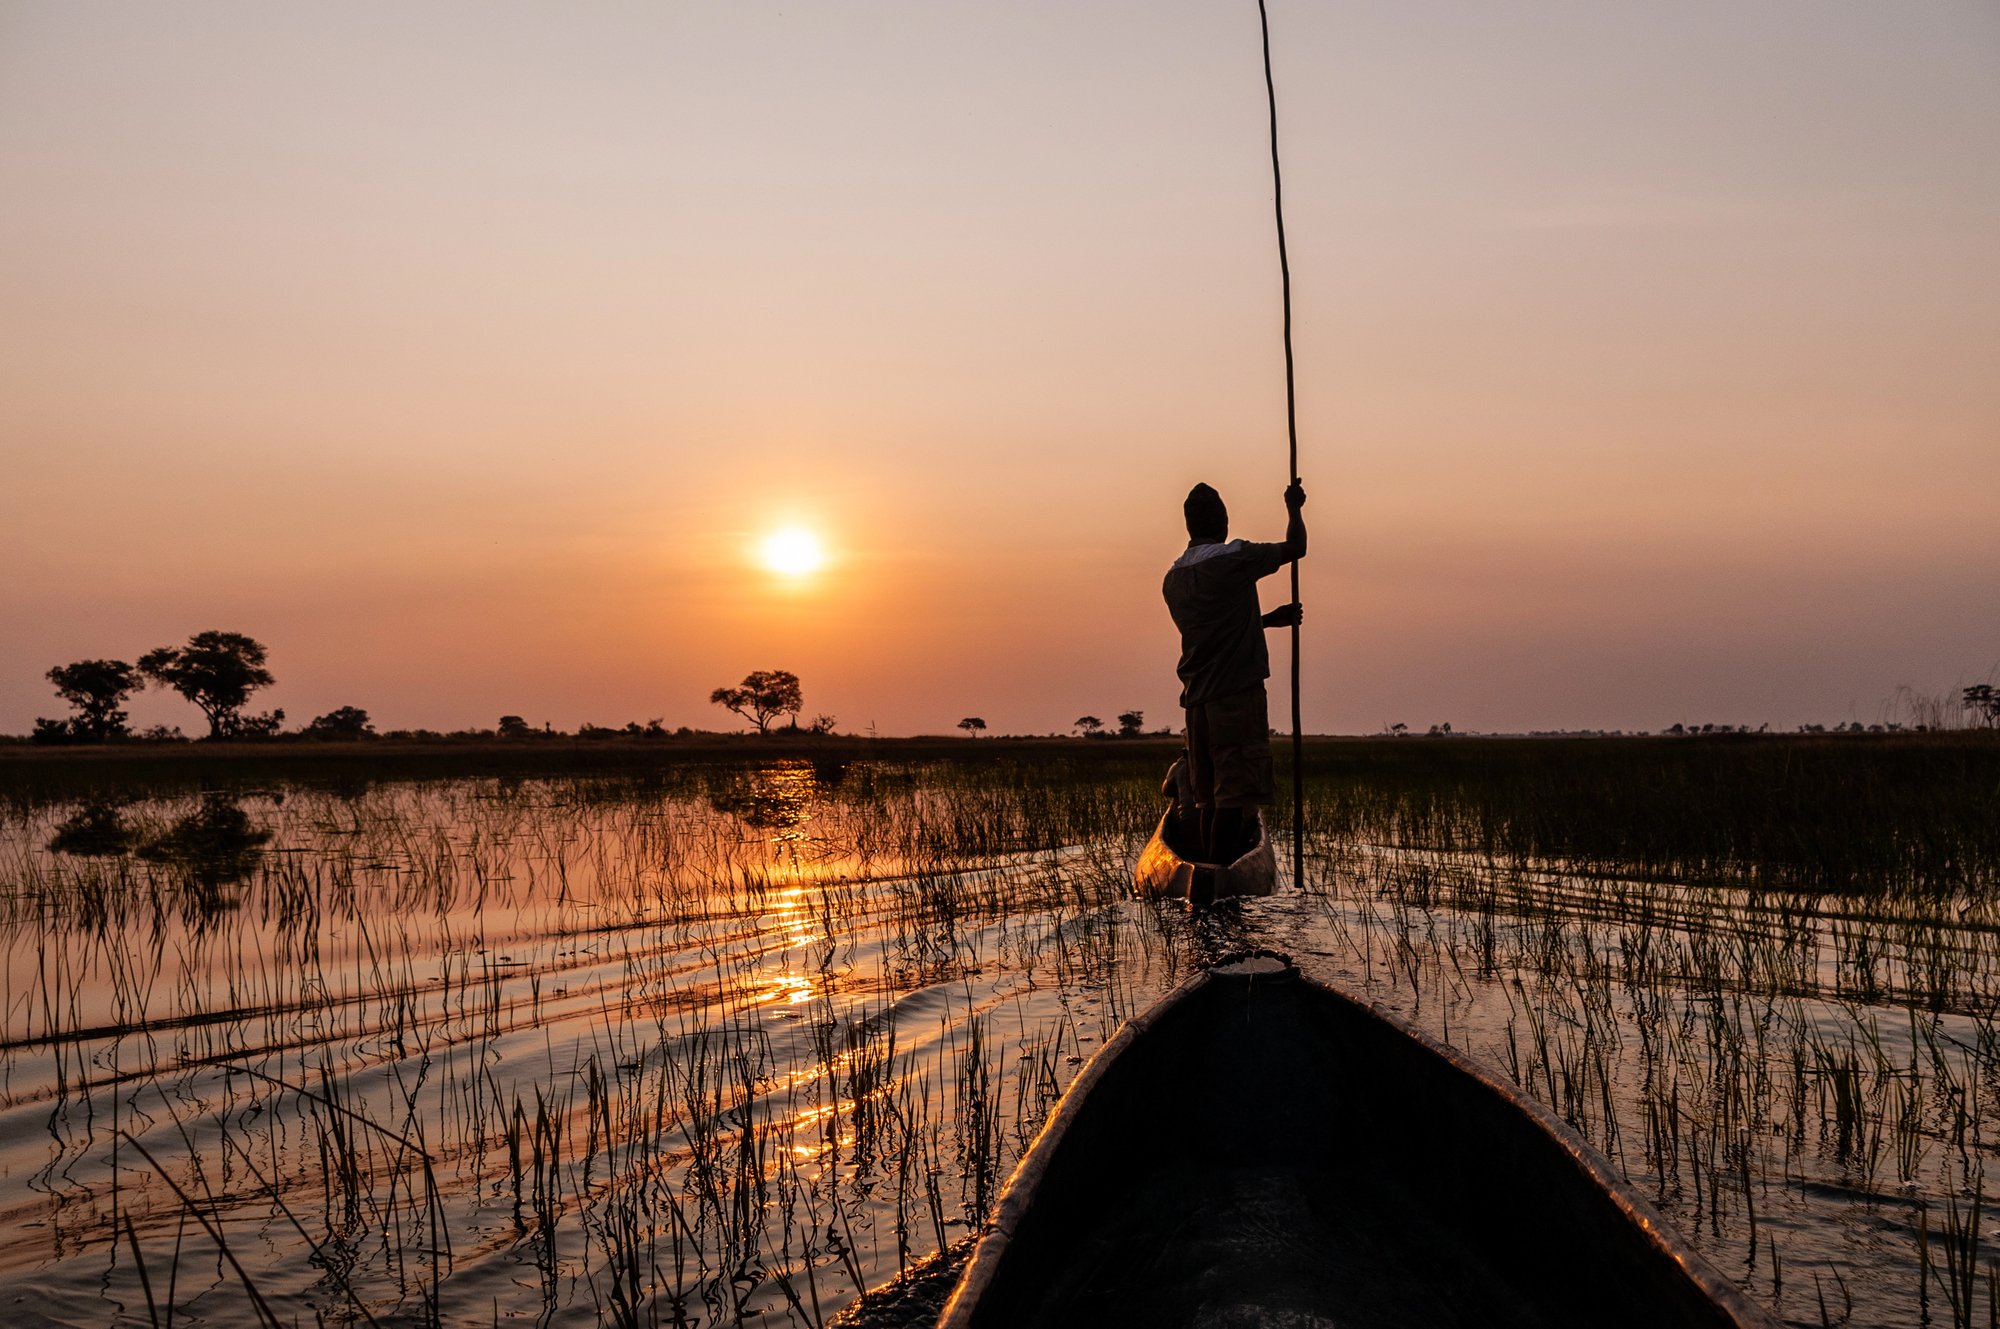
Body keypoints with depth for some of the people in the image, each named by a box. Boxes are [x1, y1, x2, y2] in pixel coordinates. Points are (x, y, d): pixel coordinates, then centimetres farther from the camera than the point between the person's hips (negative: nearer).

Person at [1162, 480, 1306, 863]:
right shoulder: (1234, 558, -8)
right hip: (1237, 692, -7)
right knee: (1237, 792, -8)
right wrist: (1294, 508, 21)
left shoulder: (1172, 578, 15)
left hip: (1197, 696, 8)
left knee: (1211, 795, 12)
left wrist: (1268, 620, 34)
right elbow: (1295, 548, 4)